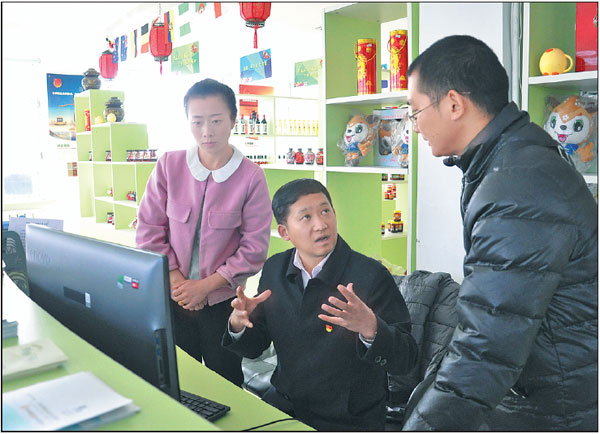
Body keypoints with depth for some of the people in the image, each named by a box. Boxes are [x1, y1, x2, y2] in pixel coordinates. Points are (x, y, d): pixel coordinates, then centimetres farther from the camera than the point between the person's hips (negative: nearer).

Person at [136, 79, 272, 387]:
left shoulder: (251, 177, -10)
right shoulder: (169, 165, -3)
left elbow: (254, 248, -9)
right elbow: (148, 231, 0)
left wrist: (205, 286, -13)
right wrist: (176, 281, -8)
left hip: (223, 300, -2)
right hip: (173, 299, 2)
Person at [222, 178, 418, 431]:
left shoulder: (371, 275, -20)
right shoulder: (274, 269, -2)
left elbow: (405, 360, -20)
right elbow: (254, 347, 5)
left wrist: (370, 329, -38)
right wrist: (238, 324, -16)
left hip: (349, 420, -3)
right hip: (284, 404, 4)